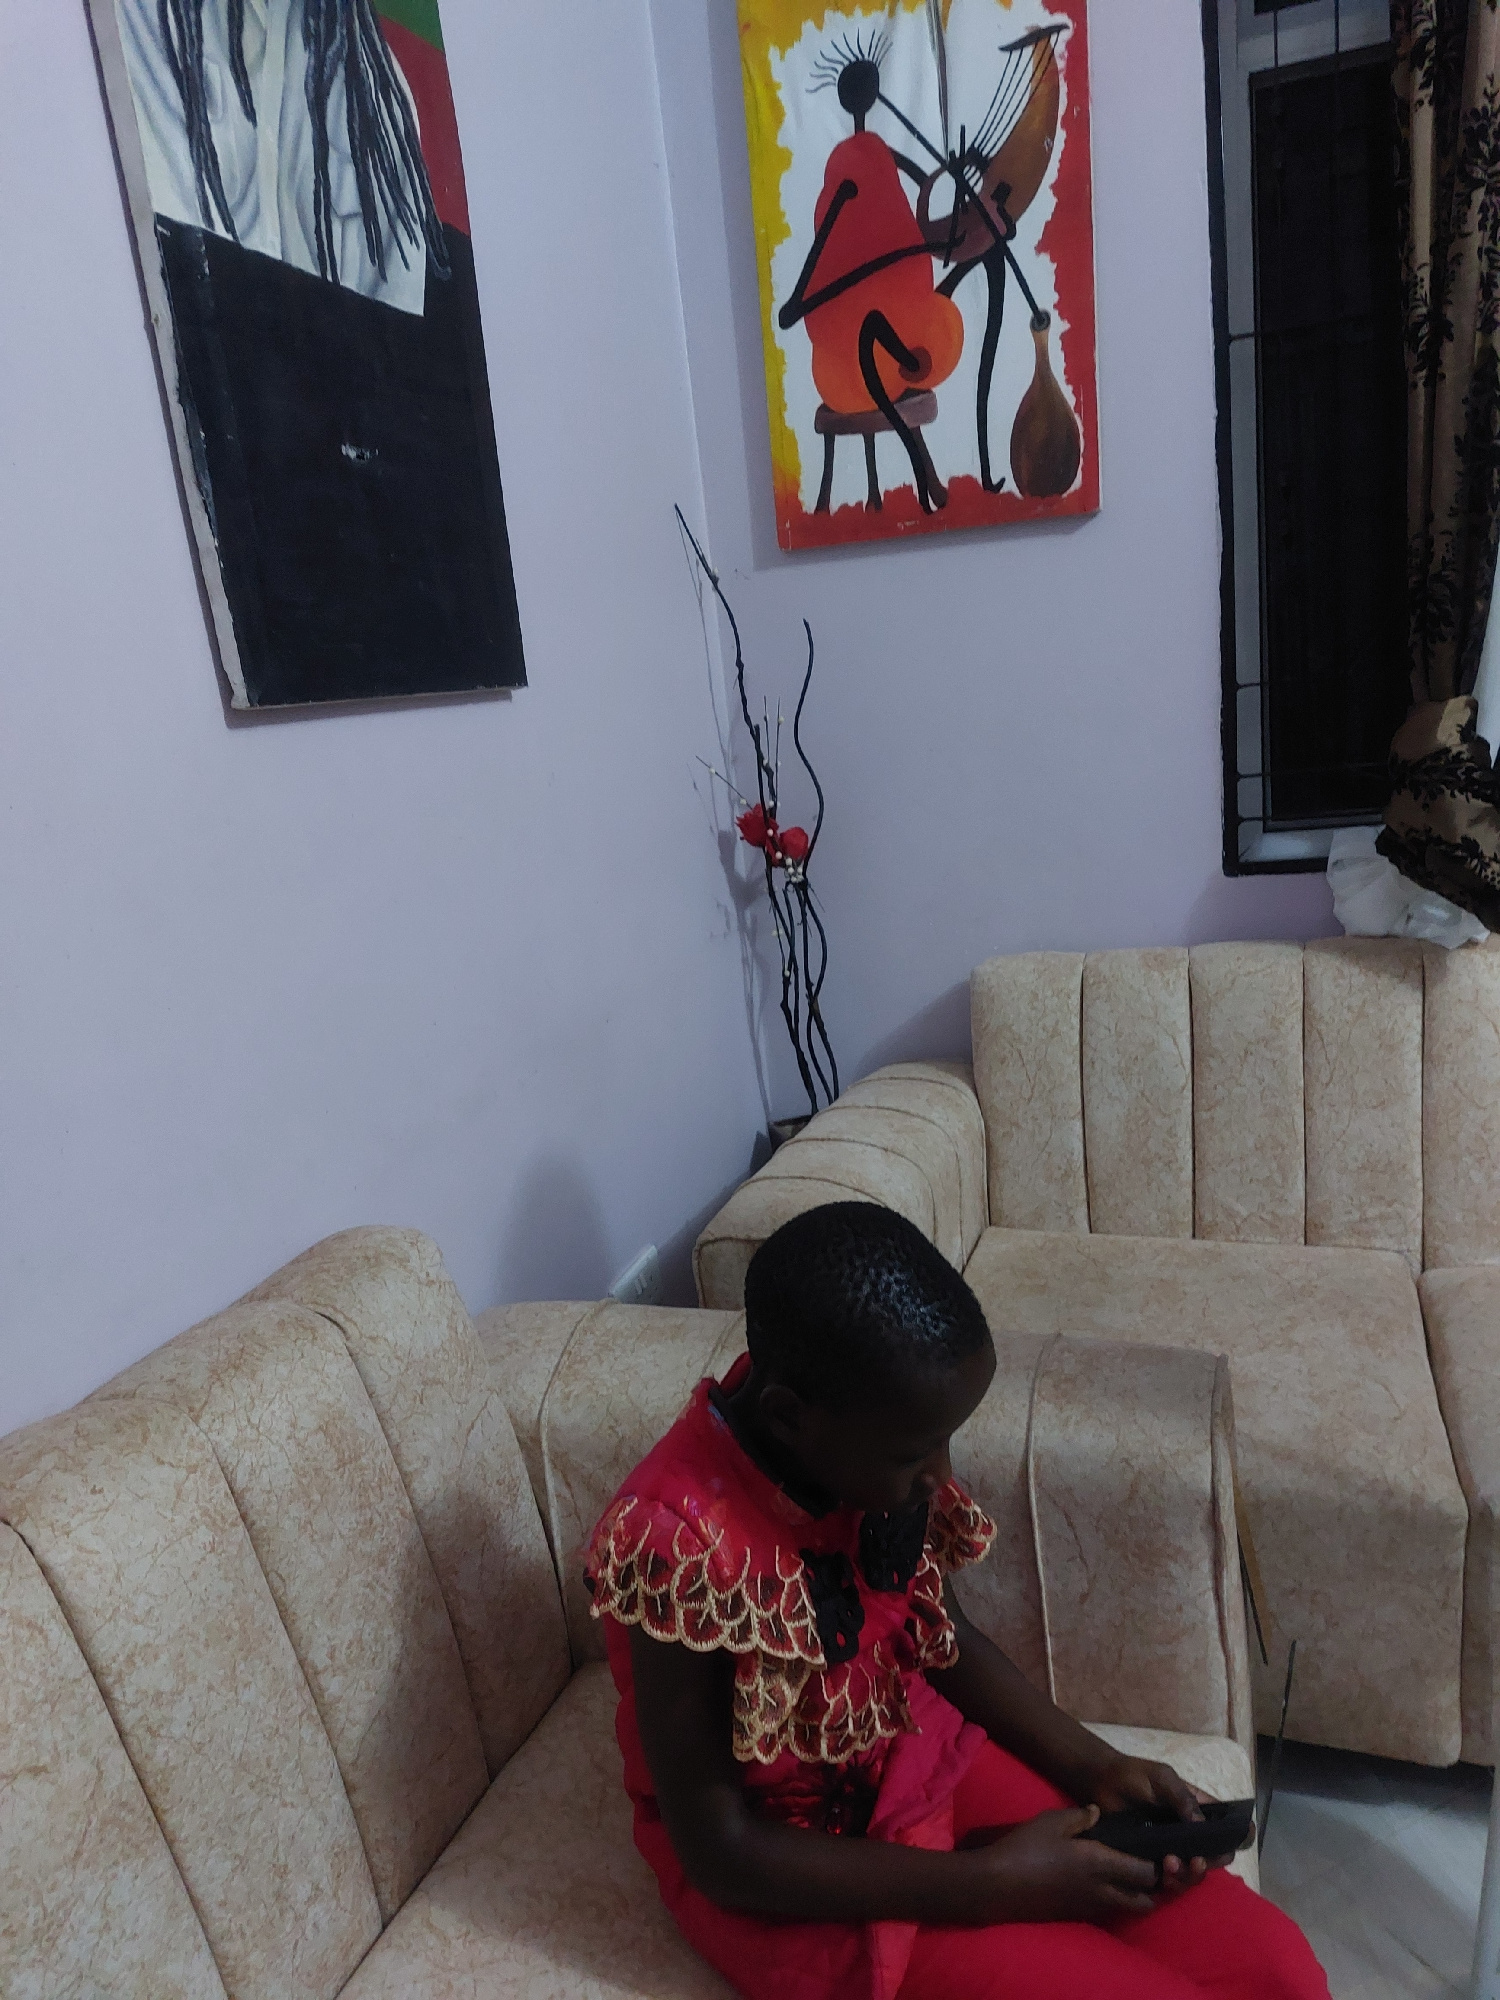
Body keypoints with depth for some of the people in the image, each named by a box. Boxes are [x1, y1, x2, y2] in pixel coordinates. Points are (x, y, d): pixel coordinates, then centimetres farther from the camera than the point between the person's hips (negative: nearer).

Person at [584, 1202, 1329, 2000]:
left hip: (927, 1759, 5)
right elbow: (719, 1850, -21)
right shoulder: (680, 1544, -32)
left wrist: (1096, 1768, -6)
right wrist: (988, 1883, -19)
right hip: (791, 1879, -5)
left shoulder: (871, 1445, -13)